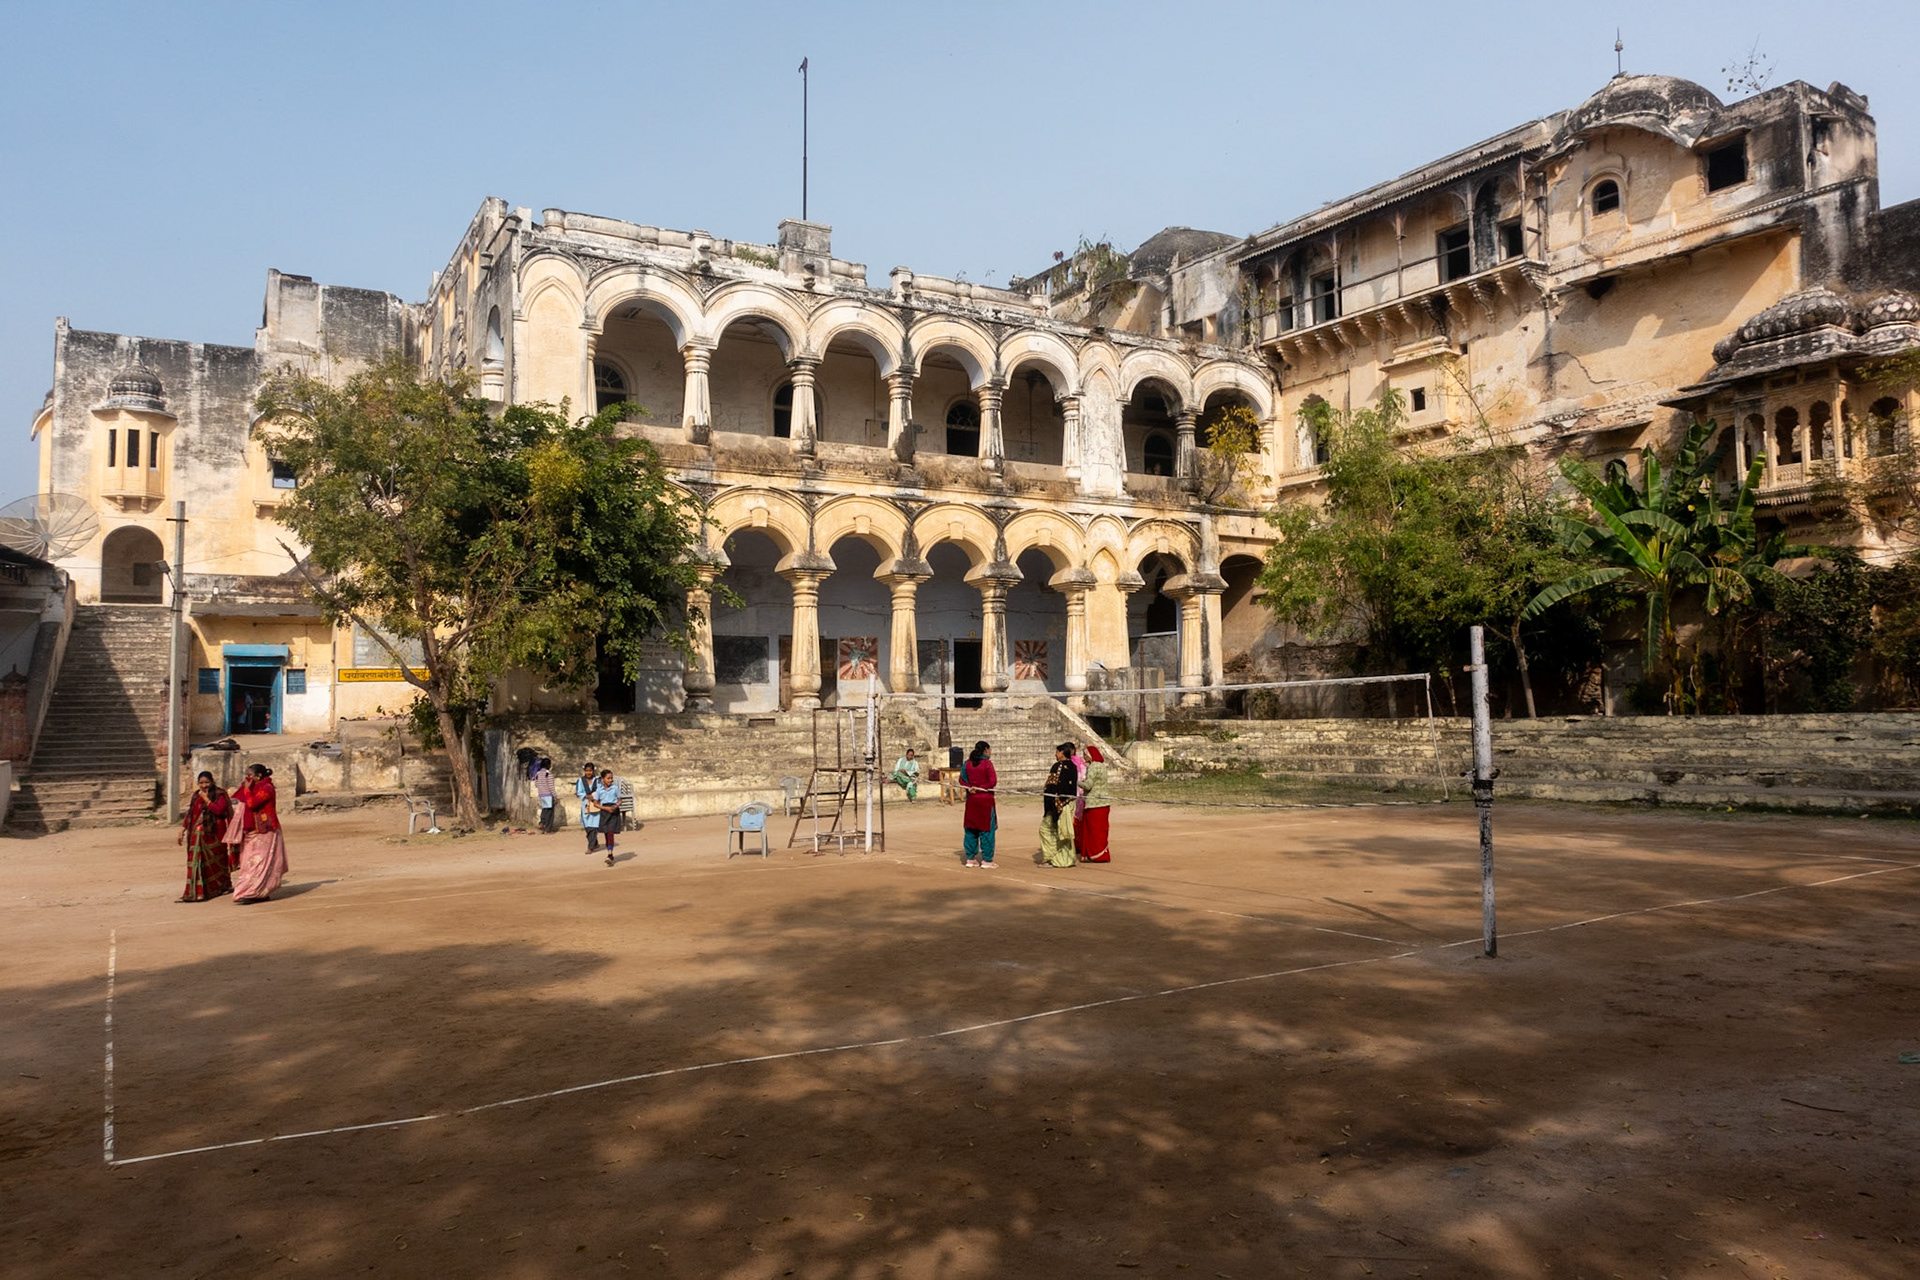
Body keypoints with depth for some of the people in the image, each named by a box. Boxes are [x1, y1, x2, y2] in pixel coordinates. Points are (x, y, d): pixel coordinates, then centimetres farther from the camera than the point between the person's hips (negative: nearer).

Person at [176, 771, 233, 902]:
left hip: (214, 834, -4)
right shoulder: (196, 795, 12)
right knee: (196, 861, -1)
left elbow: (219, 810, -20)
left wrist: (206, 799, -16)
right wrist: (182, 829, 12)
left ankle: (223, 885, 28)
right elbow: (190, 813, 16)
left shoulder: (219, 795, -5)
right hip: (198, 834, 4)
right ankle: (195, 892, 4)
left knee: (215, 861, 7)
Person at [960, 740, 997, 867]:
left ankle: (970, 858, 15)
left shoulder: (968, 763, 5)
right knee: (986, 830, 2)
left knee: (971, 829, 12)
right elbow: (993, 782, -15)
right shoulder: (987, 764, -12)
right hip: (985, 800, -6)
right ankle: (986, 860, 5)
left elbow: (962, 779, 6)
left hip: (971, 799, 6)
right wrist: (980, 788, -5)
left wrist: (970, 787, -6)